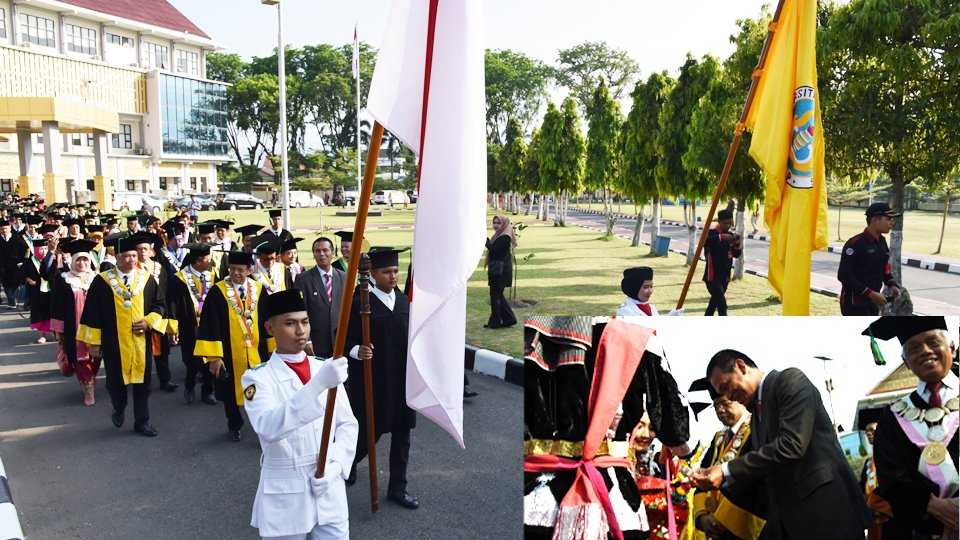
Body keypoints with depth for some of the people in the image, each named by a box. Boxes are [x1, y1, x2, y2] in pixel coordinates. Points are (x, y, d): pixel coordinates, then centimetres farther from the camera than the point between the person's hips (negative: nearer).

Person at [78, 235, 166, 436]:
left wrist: (149, 321, -10)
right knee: (116, 382, 12)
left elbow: (159, 304, 8)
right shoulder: (102, 281, -5)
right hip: (114, 342, -1)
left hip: (141, 341, 1)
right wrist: (93, 342, -4)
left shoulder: (146, 278, 1)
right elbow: (92, 313, -3)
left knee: (142, 382, 7)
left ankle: (142, 422, 19)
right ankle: (119, 409, 41)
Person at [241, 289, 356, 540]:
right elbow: (268, 427, -29)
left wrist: (335, 465, -10)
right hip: (284, 496, -3)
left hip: (330, 490, 3)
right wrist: (318, 385, -39)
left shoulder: (327, 369, 3)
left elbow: (347, 424, 6)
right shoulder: (257, 378, -10)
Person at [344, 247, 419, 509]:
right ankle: (348, 460, 38)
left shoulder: (402, 300, 6)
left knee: (402, 434, 10)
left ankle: (397, 488, 23)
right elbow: (344, 338, -10)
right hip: (372, 379, -5)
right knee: (370, 432, 6)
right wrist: (356, 350, -29)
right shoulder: (359, 302, -11)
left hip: (402, 379, 5)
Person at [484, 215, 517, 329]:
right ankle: (509, 319, 20)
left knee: (495, 295, -3)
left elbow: (494, 250, -22)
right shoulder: (499, 236, 16)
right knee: (498, 295, 14)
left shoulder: (505, 237, -14)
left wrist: (486, 239, -20)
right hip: (497, 270, 10)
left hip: (500, 271, -10)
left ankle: (495, 322, 5)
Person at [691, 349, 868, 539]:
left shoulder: (791, 380, -6)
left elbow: (791, 445, -20)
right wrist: (718, 478, 2)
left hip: (825, 508, -8)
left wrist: (727, 470, -17)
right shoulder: (756, 414, 19)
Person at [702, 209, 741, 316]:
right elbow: (705, 240, -34)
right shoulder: (711, 233, -10)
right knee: (722, 304, -17)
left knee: (715, 302, 19)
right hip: (712, 276, -7)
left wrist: (737, 244, -10)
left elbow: (737, 254, 10)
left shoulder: (730, 235, 9)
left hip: (724, 277, 7)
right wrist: (722, 237, -45)